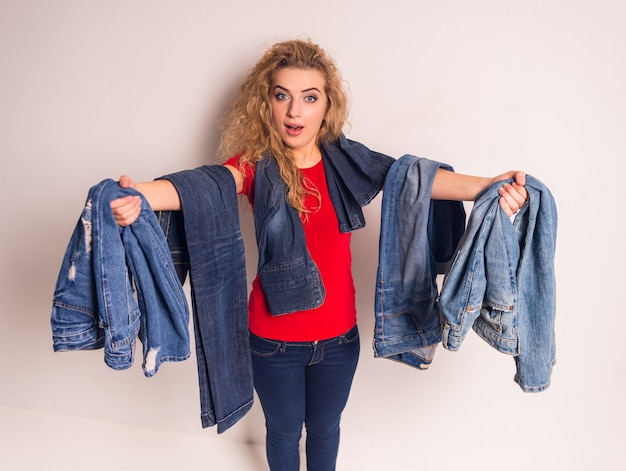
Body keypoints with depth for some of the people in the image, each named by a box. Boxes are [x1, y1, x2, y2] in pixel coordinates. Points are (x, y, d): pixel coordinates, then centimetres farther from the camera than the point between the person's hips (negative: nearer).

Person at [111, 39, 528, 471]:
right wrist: (140, 195, -55)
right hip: (273, 338, -1)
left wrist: (488, 187, -43)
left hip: (338, 335, 2)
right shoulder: (254, 163, -14)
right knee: (284, 431, 24)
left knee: (325, 427, 27)